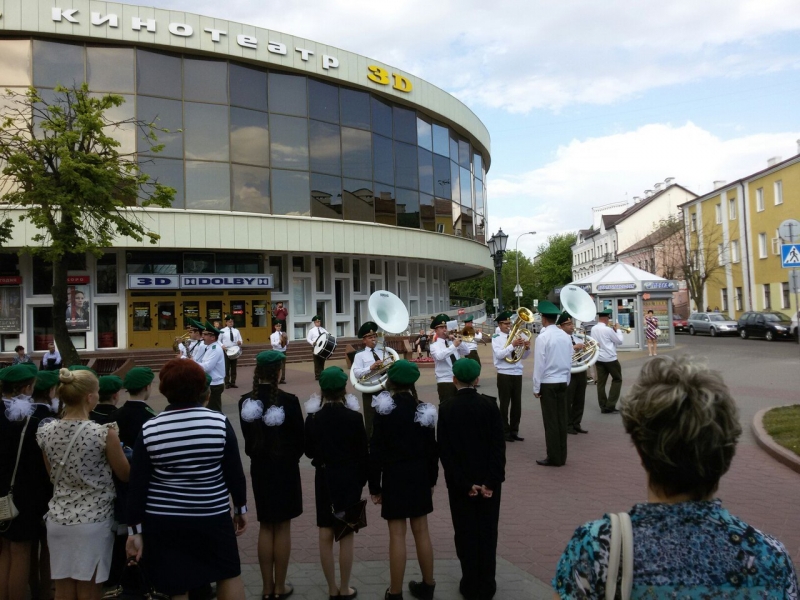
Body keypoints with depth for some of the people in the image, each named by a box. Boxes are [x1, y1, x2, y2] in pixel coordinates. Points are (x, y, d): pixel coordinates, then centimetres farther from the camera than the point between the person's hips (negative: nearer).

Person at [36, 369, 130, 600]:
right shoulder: (104, 433, -18)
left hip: (58, 518, 5)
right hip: (93, 520, -4)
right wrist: (114, 440, 9)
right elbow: (125, 474, -4)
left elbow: (52, 476, 13)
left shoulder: (45, 432, -2)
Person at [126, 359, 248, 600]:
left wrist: (134, 529, 3)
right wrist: (241, 508, 9)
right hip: (212, 516, -1)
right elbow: (234, 472, -5)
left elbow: (137, 484, -4)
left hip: (163, 521, 1)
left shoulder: (149, 429, -7)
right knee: (229, 574, 17)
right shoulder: (219, 422, -10)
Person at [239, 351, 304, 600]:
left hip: (259, 467, 4)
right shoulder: (288, 400, -18)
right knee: (282, 527, 8)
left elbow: (247, 437, 4)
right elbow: (299, 438, -10)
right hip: (285, 468, -4)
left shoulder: (245, 402, -6)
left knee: (265, 527, 15)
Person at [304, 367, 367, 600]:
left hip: (324, 478, 2)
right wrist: (362, 479, 5)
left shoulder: (313, 417, -6)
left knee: (326, 534, 10)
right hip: (349, 477, -2)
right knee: (346, 534, 7)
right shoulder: (353, 416, -12)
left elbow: (308, 451, 3)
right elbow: (363, 452, -7)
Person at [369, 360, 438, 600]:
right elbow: (432, 449, 4)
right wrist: (431, 479, 15)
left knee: (397, 535, 3)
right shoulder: (424, 410, -1)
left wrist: (374, 485, -2)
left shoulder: (384, 412, -13)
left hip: (395, 476, -4)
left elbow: (376, 451, -11)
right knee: (421, 531, 15)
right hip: (419, 475, 4)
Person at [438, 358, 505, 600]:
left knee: (466, 533, 11)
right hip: (488, 479, 1)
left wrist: (464, 483, -10)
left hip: (460, 482, -1)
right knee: (487, 532, 13)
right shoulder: (490, 404, -8)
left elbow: (444, 451, -12)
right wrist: (492, 481, -9)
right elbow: (499, 445, -11)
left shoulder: (446, 408, -10)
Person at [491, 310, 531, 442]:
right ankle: (505, 432, 10)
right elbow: (499, 354, -18)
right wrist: (513, 345, -24)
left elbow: (523, 356, 11)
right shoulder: (496, 337, -3)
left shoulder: (515, 336, 11)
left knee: (517, 404, 9)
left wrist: (527, 348, -9)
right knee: (504, 405, 2)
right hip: (504, 375, -5)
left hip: (517, 374, 5)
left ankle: (514, 431, 19)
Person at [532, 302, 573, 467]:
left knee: (551, 421, 0)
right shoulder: (566, 336, 5)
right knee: (561, 419, 10)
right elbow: (569, 362, 10)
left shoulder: (543, 337, -14)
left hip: (548, 384, -6)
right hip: (562, 382, 6)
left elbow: (539, 364, -14)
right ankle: (561, 456, 17)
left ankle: (553, 458, 5)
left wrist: (536, 387, -7)